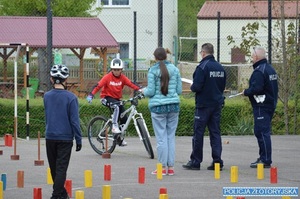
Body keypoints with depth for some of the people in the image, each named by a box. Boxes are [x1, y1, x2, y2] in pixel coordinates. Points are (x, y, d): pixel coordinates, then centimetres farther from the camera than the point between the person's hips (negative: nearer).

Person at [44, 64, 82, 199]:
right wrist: (78, 139, -5)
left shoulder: (47, 96, 0)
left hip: (50, 137, 4)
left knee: (54, 168, 15)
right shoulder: (70, 97, -12)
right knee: (61, 168, 0)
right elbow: (74, 120, -11)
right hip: (65, 138, -4)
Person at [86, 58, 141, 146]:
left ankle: (119, 137, 13)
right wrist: (91, 95, -30)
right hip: (107, 97, -5)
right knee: (116, 106, -37)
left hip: (117, 99, 5)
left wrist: (139, 90, -32)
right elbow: (98, 86, -18)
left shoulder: (123, 78, -4)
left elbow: (131, 84, -16)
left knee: (124, 118, -4)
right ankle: (114, 126, -32)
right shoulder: (107, 77, -14)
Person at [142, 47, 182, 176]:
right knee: (171, 136, 8)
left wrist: (144, 91, 14)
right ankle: (171, 167, 8)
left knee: (161, 137, 0)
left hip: (158, 106, -3)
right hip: (173, 105, 3)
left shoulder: (153, 71, -6)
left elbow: (151, 92, -8)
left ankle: (163, 167, 2)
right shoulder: (175, 69, 5)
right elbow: (179, 90, 7)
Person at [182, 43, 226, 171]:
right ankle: (217, 161, 4)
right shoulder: (220, 68, 8)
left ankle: (195, 162, 4)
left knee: (198, 133, 0)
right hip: (217, 104, 6)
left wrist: (192, 87, 2)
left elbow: (196, 87, -18)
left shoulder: (202, 67, -14)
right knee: (215, 132, 8)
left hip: (203, 104, -6)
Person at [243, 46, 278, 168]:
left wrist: (246, 92, -6)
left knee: (262, 132, -8)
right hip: (270, 104, 10)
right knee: (262, 132, 17)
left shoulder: (259, 71, -17)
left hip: (261, 107, -10)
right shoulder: (270, 69, 16)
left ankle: (266, 160, -9)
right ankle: (264, 157, 21)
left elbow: (256, 89, -25)